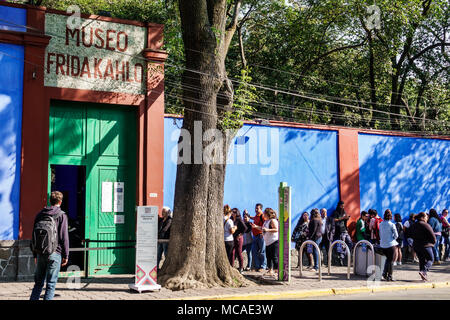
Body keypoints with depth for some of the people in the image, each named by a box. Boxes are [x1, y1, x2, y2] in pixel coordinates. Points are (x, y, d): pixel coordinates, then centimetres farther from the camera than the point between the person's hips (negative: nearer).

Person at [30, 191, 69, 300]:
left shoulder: (40, 214, 10)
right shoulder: (61, 215, -5)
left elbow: (34, 235, 13)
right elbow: (64, 237, -7)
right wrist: (66, 255, -1)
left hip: (40, 253, 4)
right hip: (54, 253, -4)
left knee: (38, 282, 13)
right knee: (51, 284, 1)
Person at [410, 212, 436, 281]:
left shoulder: (413, 226, 9)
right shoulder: (425, 225, -13)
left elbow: (412, 235, 17)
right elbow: (432, 235, -13)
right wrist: (433, 242, 4)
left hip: (416, 246, 7)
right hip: (426, 245, -7)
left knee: (422, 261, 14)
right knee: (431, 259, 5)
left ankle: (424, 276, 11)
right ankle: (423, 271, -17)